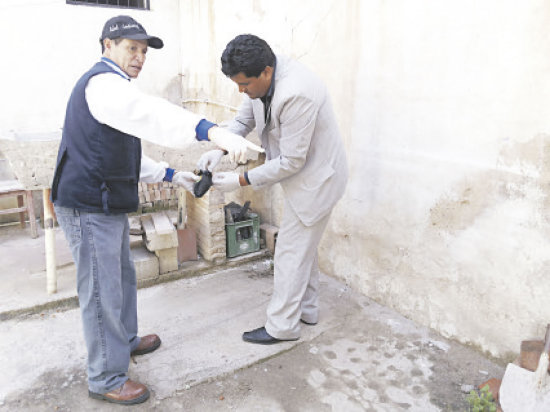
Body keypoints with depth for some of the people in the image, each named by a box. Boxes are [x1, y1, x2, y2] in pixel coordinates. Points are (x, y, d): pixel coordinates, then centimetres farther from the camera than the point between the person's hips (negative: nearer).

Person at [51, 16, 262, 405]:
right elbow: (149, 112, -38)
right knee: (102, 292, -1)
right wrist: (211, 131, -51)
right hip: (90, 207, -11)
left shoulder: (111, 86, 21)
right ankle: (107, 379, 14)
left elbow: (124, 154, 23)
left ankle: (125, 340, 42)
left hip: (109, 205, 11)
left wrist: (172, 175, 17)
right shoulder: (103, 82, -14)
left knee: (123, 276, 22)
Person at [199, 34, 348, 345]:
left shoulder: (296, 94, -32)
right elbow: (244, 119, 6)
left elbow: (291, 161, -28)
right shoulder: (261, 78, -4)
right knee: (303, 246, 19)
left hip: (316, 176, -10)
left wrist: (242, 180, -23)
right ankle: (307, 309, 36)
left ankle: (283, 326, 15)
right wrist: (219, 148, -12)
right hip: (304, 174, 10)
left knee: (292, 251, -1)